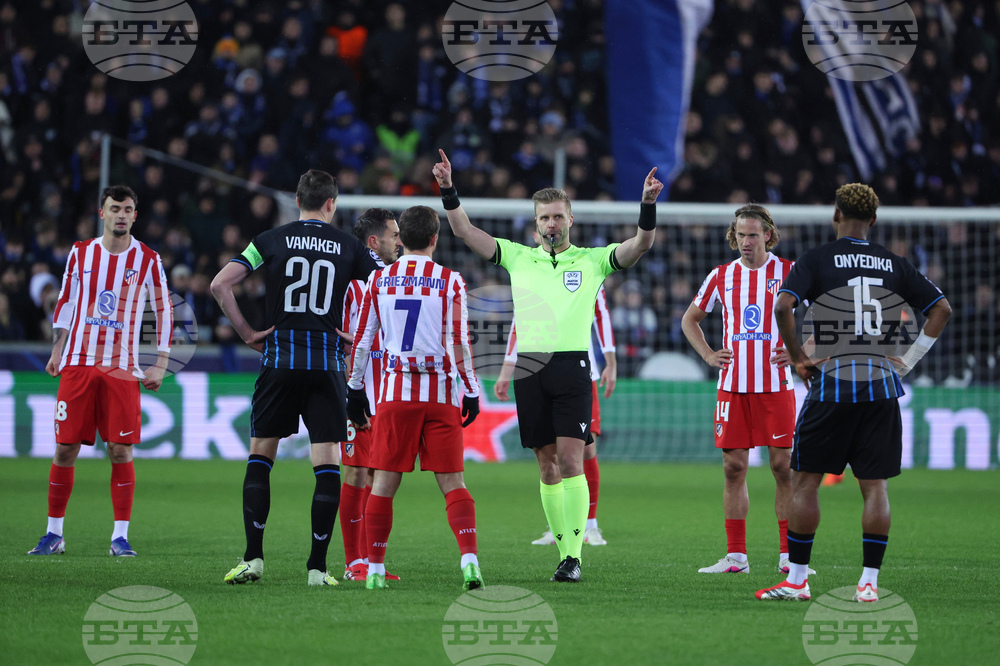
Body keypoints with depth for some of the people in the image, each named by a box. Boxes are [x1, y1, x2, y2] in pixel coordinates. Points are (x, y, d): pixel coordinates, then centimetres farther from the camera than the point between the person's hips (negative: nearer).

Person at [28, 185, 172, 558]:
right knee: (65, 449, 0)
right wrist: (57, 350, 11)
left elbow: (164, 311, 5)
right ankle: (54, 534, 9)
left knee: (121, 450, -6)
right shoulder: (81, 253, 7)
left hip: (122, 369, -1)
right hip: (77, 364, 1)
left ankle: (120, 537, 0)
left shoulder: (147, 261, 2)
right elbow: (66, 301, 16)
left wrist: (161, 366, 0)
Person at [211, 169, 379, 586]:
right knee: (327, 465, 2)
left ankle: (253, 557, 1)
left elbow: (220, 285, -4)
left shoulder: (271, 240, 4)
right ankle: (317, 565, -3)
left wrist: (246, 332, 3)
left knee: (260, 457, 10)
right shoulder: (348, 246, 5)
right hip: (327, 363, 0)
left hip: (279, 360, 0)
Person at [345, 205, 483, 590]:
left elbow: (362, 340, 8)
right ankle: (469, 558, -16)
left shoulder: (379, 280, 5)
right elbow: (459, 343, -5)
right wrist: (471, 392, 2)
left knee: (384, 482, 7)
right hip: (441, 392, -1)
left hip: (396, 390, 1)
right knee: (452, 481, 1)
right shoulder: (450, 282, -2)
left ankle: (374, 568, 7)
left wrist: (355, 390, 17)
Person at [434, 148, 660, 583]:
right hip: (529, 365, 2)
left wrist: (648, 205, -16)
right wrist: (448, 191, -2)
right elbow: (466, 233, 9)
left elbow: (640, 244, -1)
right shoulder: (518, 257, 13)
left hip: (573, 364, -2)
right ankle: (565, 552, 10)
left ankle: (574, 555, -12)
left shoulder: (592, 261, 9)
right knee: (547, 463, 3)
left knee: (570, 460, -12)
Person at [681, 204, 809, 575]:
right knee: (734, 467, 1)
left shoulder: (789, 272, 1)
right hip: (733, 386, 3)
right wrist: (708, 355, 9)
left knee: (783, 466, -4)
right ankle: (736, 556, 5)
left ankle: (789, 555, 1)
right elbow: (690, 319, 23)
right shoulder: (722, 276, 9)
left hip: (776, 384, -3)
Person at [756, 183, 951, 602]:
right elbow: (941, 309, 9)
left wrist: (798, 358, -5)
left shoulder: (817, 260, -1)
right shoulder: (894, 265, 9)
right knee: (875, 486, 5)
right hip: (882, 386, 3)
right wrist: (909, 359, 11)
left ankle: (797, 579, 6)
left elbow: (783, 305, -15)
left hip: (831, 382, -3)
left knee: (805, 481, 7)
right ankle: (869, 582, 0)